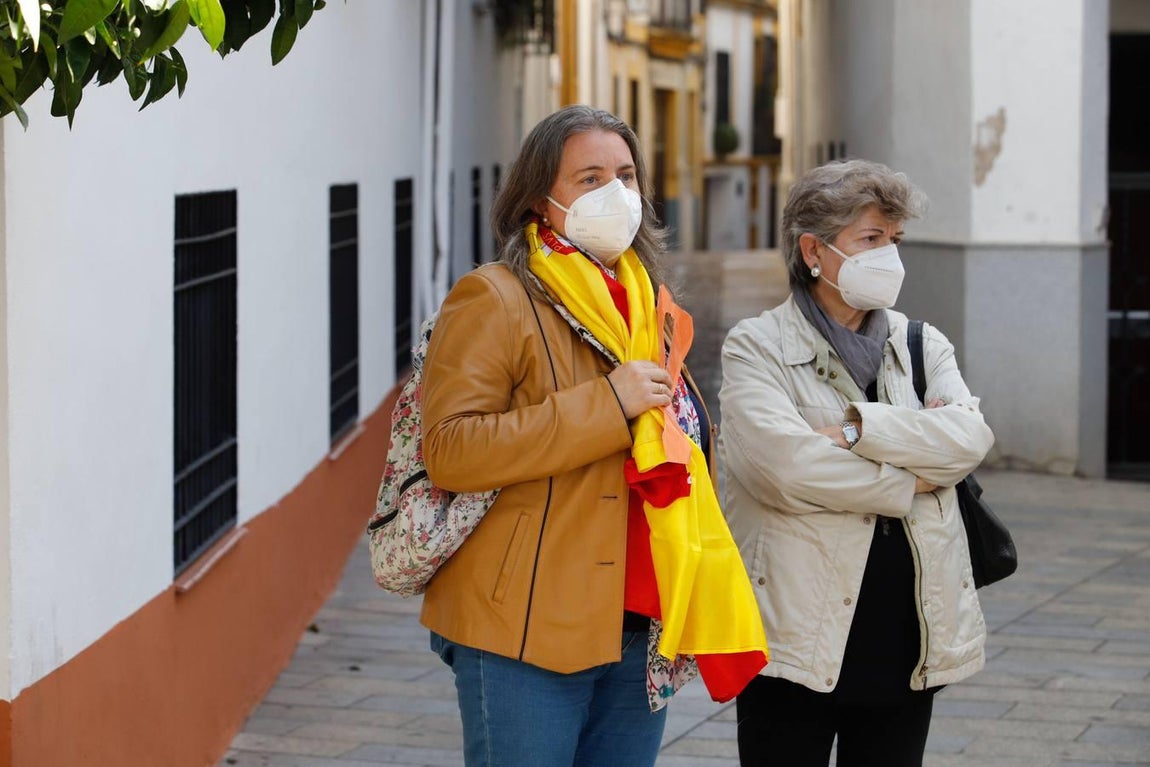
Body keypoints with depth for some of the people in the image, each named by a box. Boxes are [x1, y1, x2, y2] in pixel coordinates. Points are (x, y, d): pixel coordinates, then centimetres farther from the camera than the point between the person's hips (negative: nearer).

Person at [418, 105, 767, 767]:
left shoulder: (651, 306, 16)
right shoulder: (496, 300, -7)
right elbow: (448, 451, -19)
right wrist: (604, 405, -20)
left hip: (640, 632, 7)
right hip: (527, 636, -7)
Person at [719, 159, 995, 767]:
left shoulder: (922, 345, 11)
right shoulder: (756, 347, -3)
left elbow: (970, 437, -8)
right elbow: (785, 464, -20)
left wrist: (855, 427, -17)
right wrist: (909, 483, -11)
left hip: (907, 640, 4)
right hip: (797, 640, -4)